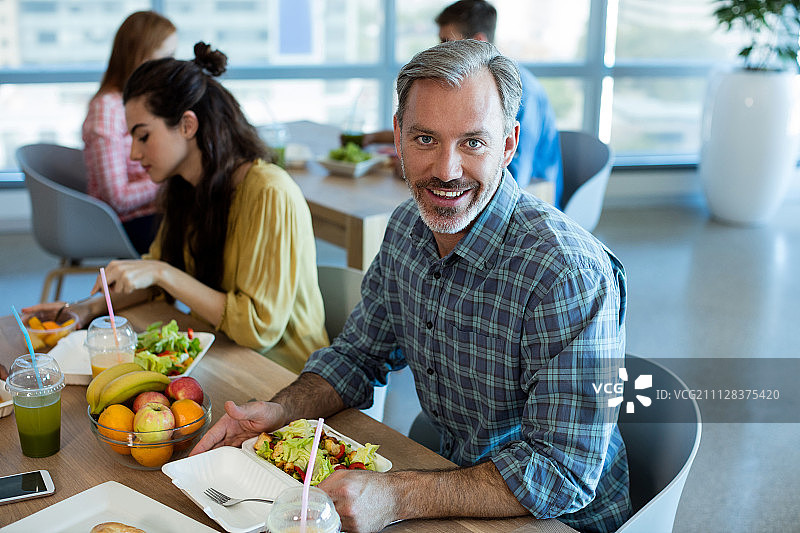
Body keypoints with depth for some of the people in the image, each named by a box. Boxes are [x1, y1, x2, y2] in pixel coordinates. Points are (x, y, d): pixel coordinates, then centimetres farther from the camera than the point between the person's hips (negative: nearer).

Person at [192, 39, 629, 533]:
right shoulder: (408, 226, -4)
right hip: (455, 482, 6)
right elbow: (359, 352, 8)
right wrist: (280, 412, -10)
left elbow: (563, 474, -27)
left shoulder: (570, 275, -27)